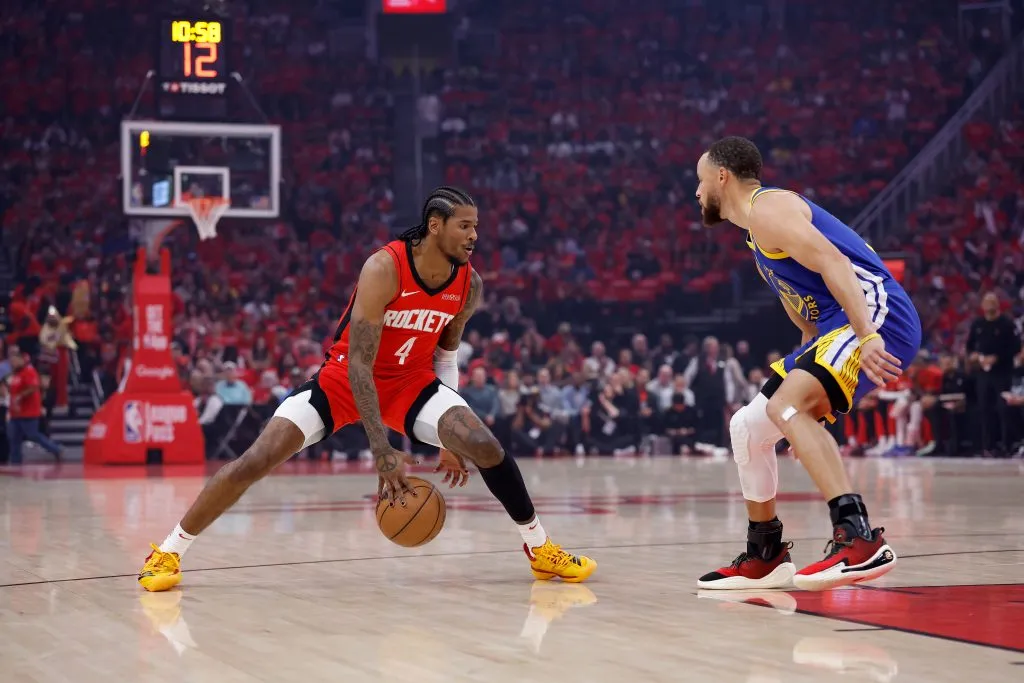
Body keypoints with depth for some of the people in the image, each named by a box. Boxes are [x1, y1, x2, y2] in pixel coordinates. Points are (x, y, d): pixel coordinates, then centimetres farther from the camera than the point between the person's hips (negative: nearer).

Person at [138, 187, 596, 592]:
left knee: (482, 445, -18)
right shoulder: (385, 268, -28)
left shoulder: (469, 285, -10)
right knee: (258, 459, -15)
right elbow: (358, 362, -28)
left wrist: (451, 439, 6)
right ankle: (169, 552, -1)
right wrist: (382, 451, -34)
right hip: (345, 376, -4)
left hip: (410, 379, 4)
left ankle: (540, 549, 1)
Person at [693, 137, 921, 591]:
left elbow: (833, 262, -22)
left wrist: (867, 336, -32)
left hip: (876, 315, -11)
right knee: (747, 426, 13)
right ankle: (764, 557, 23)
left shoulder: (766, 207, -8)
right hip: (837, 327, 11)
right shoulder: (758, 231, 25)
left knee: (786, 405, -30)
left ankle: (860, 540, -38)